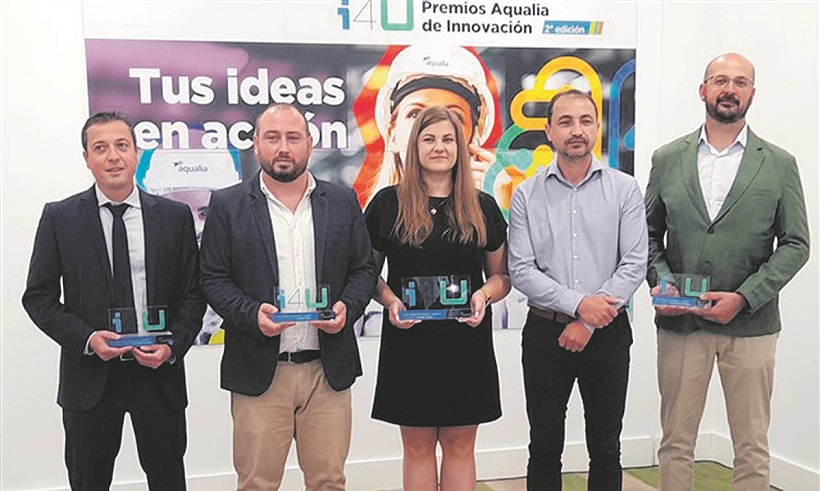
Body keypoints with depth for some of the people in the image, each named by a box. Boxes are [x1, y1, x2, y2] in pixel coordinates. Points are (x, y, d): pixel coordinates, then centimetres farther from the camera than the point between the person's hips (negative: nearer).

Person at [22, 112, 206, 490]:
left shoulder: (175, 216, 1)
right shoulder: (59, 217, 0)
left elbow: (193, 292, 3)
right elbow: (38, 296, 1)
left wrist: (172, 346, -11)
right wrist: (87, 339, -14)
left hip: (159, 372, 0)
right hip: (90, 375, 0)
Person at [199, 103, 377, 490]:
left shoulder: (343, 201, 7)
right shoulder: (228, 205, 2)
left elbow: (364, 269, 10)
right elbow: (212, 278, 1)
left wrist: (347, 307, -9)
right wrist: (252, 314, -16)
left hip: (329, 370, 2)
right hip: (259, 372, -1)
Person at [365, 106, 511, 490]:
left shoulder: (483, 208, 6)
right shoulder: (387, 203, 2)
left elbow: (501, 276, 11)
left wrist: (484, 295, -11)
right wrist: (390, 301, -12)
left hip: (466, 342, 1)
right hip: (408, 341, -1)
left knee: (460, 445, 10)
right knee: (417, 446, 9)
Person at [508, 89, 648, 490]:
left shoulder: (624, 189, 0)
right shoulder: (527, 194, 0)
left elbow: (634, 264, -6)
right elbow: (521, 271, -6)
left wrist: (589, 323, -12)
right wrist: (578, 303, -16)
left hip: (607, 333, 0)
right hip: (545, 332, 0)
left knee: (605, 450, 12)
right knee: (544, 448, 10)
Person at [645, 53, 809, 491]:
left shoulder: (779, 165, 3)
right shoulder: (667, 159, 6)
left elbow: (795, 244, 0)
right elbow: (649, 233, 9)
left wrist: (744, 297, -11)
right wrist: (660, 283, -9)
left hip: (750, 323, 0)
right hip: (679, 322, 1)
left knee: (752, 448, 9)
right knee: (675, 443, 10)